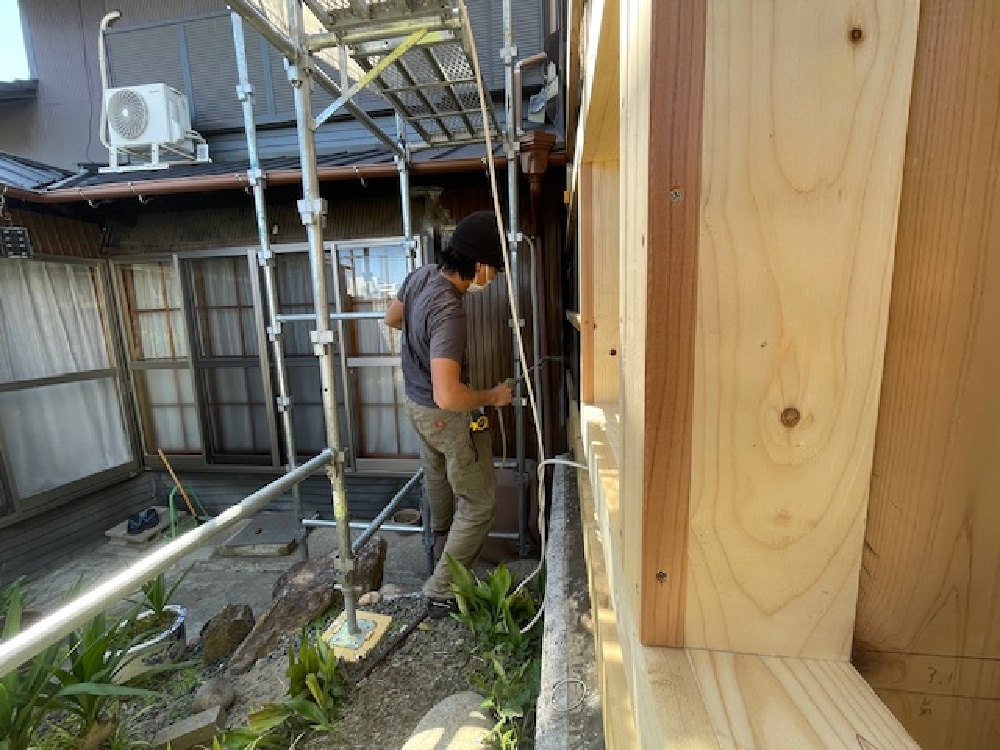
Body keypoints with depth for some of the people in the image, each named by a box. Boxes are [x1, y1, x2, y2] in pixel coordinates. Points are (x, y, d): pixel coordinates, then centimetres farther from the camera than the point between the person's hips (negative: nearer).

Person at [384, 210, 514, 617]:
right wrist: (492, 396, -23)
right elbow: (447, 396, -39)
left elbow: (391, 319, 12)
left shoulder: (421, 275, -7)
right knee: (479, 504, 8)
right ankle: (443, 592, 19)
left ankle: (442, 533, 63)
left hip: (415, 402, 9)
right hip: (446, 415, -9)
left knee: (436, 472, 34)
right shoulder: (449, 313, -34)